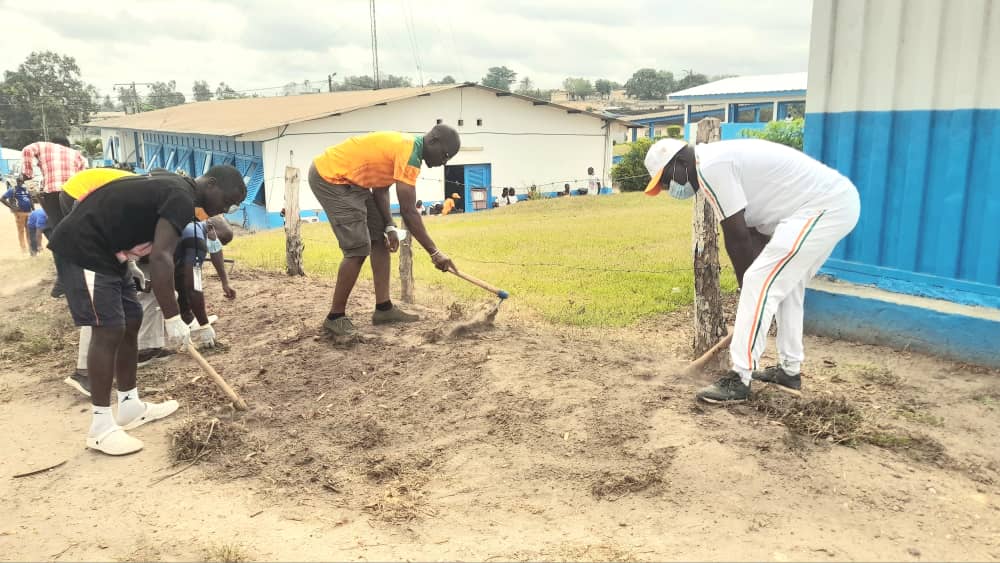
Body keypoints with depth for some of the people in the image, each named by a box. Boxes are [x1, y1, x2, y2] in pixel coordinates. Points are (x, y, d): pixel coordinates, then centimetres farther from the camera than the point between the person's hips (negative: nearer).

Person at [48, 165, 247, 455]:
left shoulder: (176, 189, 13)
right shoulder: (182, 198, -19)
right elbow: (160, 257, -30)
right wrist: (173, 318, -28)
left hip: (105, 250, 11)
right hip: (81, 250, -11)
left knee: (131, 322, 13)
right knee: (109, 330, -11)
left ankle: (130, 407, 23)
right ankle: (101, 427, -3)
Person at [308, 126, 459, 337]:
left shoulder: (405, 147, 10)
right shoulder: (409, 153, -21)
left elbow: (380, 189, 12)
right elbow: (408, 211, -23)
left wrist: (389, 226, 1)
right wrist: (434, 252, -19)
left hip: (347, 179, 11)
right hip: (329, 177, -11)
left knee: (380, 238, 9)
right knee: (358, 248, -11)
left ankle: (383, 307, 12)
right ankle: (335, 317, 1)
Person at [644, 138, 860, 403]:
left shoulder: (710, 167, -14)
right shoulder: (720, 159, 17)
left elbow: (737, 236, -12)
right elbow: (753, 231, 18)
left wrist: (746, 285, 0)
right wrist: (751, 281, 16)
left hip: (823, 207, -11)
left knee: (759, 285, -11)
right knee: (786, 286, 21)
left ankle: (739, 380, -5)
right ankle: (790, 371, 30)